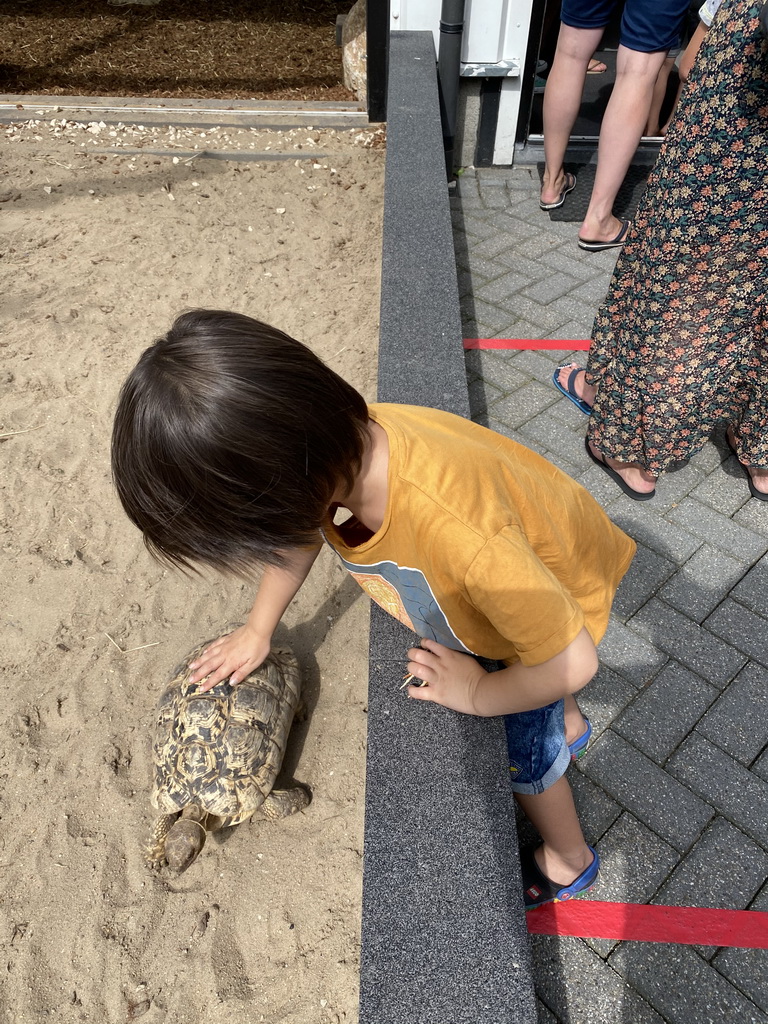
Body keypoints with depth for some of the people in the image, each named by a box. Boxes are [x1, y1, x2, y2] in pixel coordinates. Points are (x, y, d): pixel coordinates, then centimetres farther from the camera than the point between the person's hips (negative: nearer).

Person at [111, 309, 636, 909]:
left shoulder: (459, 535, -51)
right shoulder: (333, 449, -28)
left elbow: (572, 662, -37)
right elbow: (301, 529, -4)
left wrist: (476, 693, -20)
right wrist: (258, 631, 5)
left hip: (560, 588, -5)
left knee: (523, 748, 9)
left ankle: (568, 862, 41)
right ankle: (569, 726, 61)